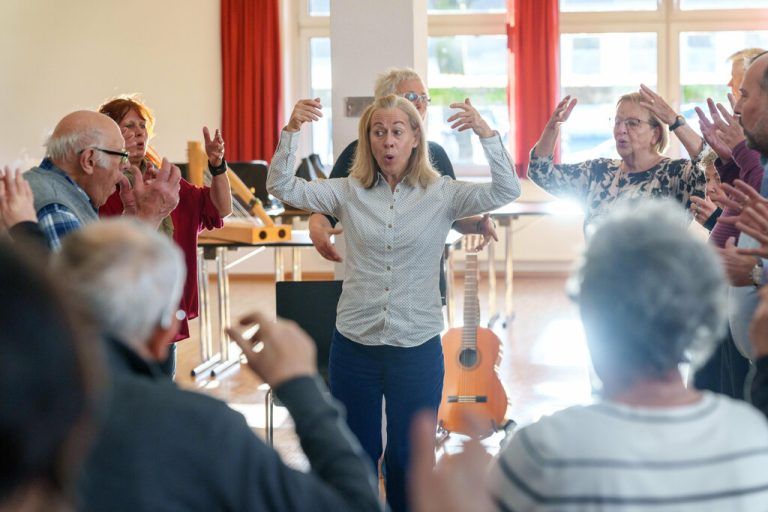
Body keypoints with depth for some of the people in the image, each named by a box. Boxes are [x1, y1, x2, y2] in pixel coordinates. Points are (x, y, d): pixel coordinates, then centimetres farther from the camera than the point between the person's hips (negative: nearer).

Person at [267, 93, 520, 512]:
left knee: (408, 460, 11)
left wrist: (487, 135, -27)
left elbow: (506, 192, -15)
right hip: (354, 344, 2)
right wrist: (291, 132, -17)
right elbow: (281, 187, -4)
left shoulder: (441, 194, -4)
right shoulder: (349, 192, 1)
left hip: (417, 347, -1)